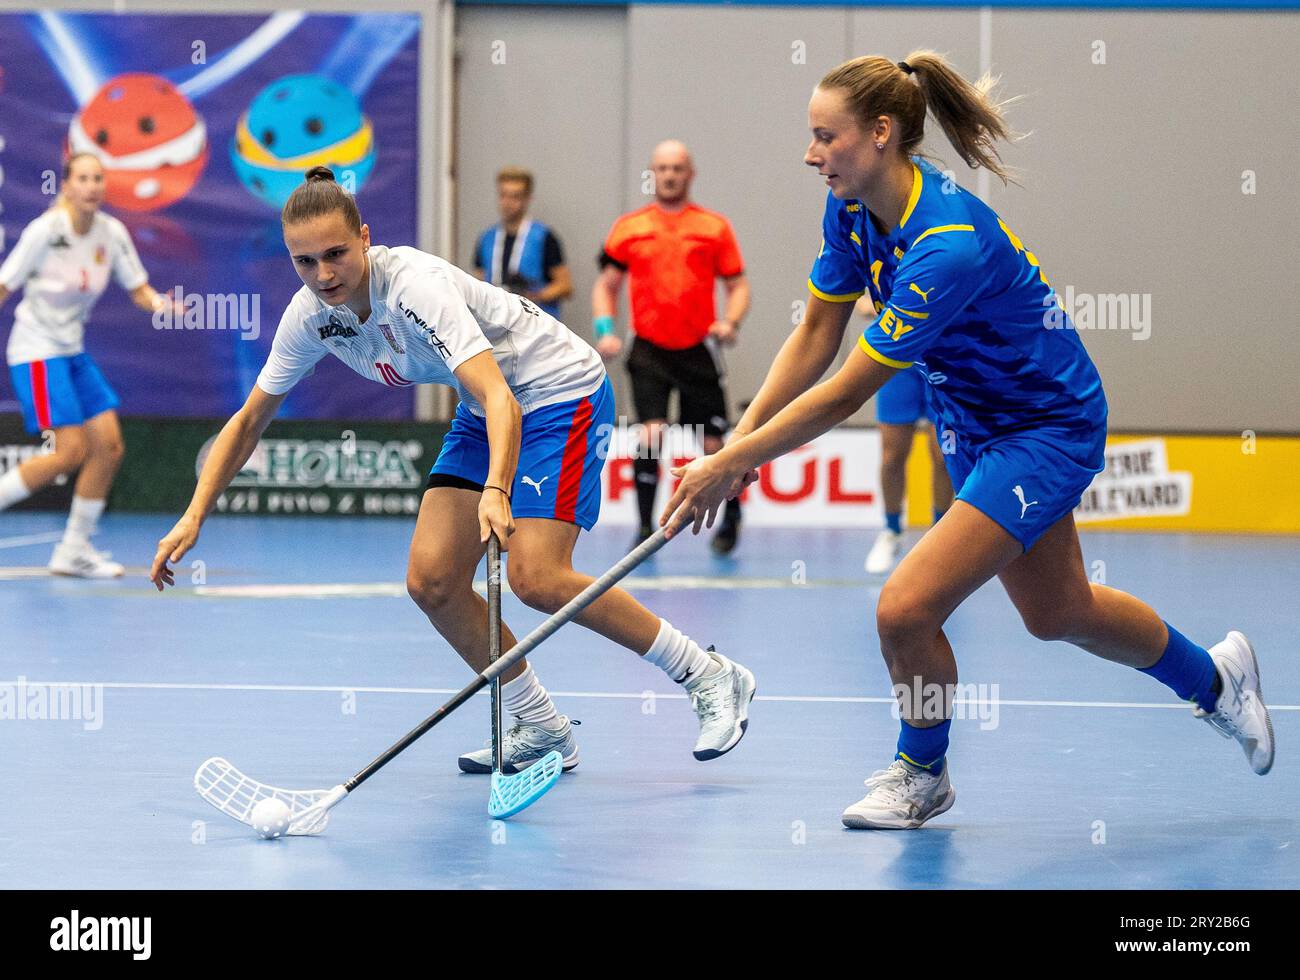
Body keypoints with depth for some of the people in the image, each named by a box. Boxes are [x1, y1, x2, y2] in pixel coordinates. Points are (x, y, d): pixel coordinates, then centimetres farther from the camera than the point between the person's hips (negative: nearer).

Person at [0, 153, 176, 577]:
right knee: (72, 451, -18)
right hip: (37, 351, -7)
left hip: (73, 351, 7)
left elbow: (139, 290, 5)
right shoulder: (45, 231, -17)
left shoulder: (112, 233, -1)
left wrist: (159, 304, -18)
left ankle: (74, 550, 9)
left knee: (109, 446, -1)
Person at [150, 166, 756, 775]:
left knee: (536, 578, -21)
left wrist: (496, 491, -59)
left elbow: (499, 398, -42)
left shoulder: (415, 286, -32)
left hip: (560, 391, -7)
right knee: (432, 581, -7)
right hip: (481, 409, 8)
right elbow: (250, 419, 2)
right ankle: (541, 729, 10)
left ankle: (710, 678, -6)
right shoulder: (312, 315, -10)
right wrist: (194, 517, -8)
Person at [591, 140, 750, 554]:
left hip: (698, 349, 0)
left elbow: (738, 284, 6)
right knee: (650, 434, -16)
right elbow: (606, 284, 13)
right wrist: (604, 329, -4)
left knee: (713, 444, 5)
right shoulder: (628, 228, 6)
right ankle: (646, 527, -4)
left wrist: (730, 321, -14)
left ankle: (731, 516, 30)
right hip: (649, 350, 0)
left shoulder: (715, 227, 4)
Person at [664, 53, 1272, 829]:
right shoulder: (853, 213, -9)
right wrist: (738, 442, -9)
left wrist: (732, 464, -26)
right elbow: (815, 338, 0)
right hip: (980, 423, 9)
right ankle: (1216, 678, 48)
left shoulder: (948, 245, -34)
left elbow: (847, 394, -31)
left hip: (1049, 430, -9)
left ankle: (922, 774, 13)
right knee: (1057, 613, 23)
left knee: (906, 611, -15)